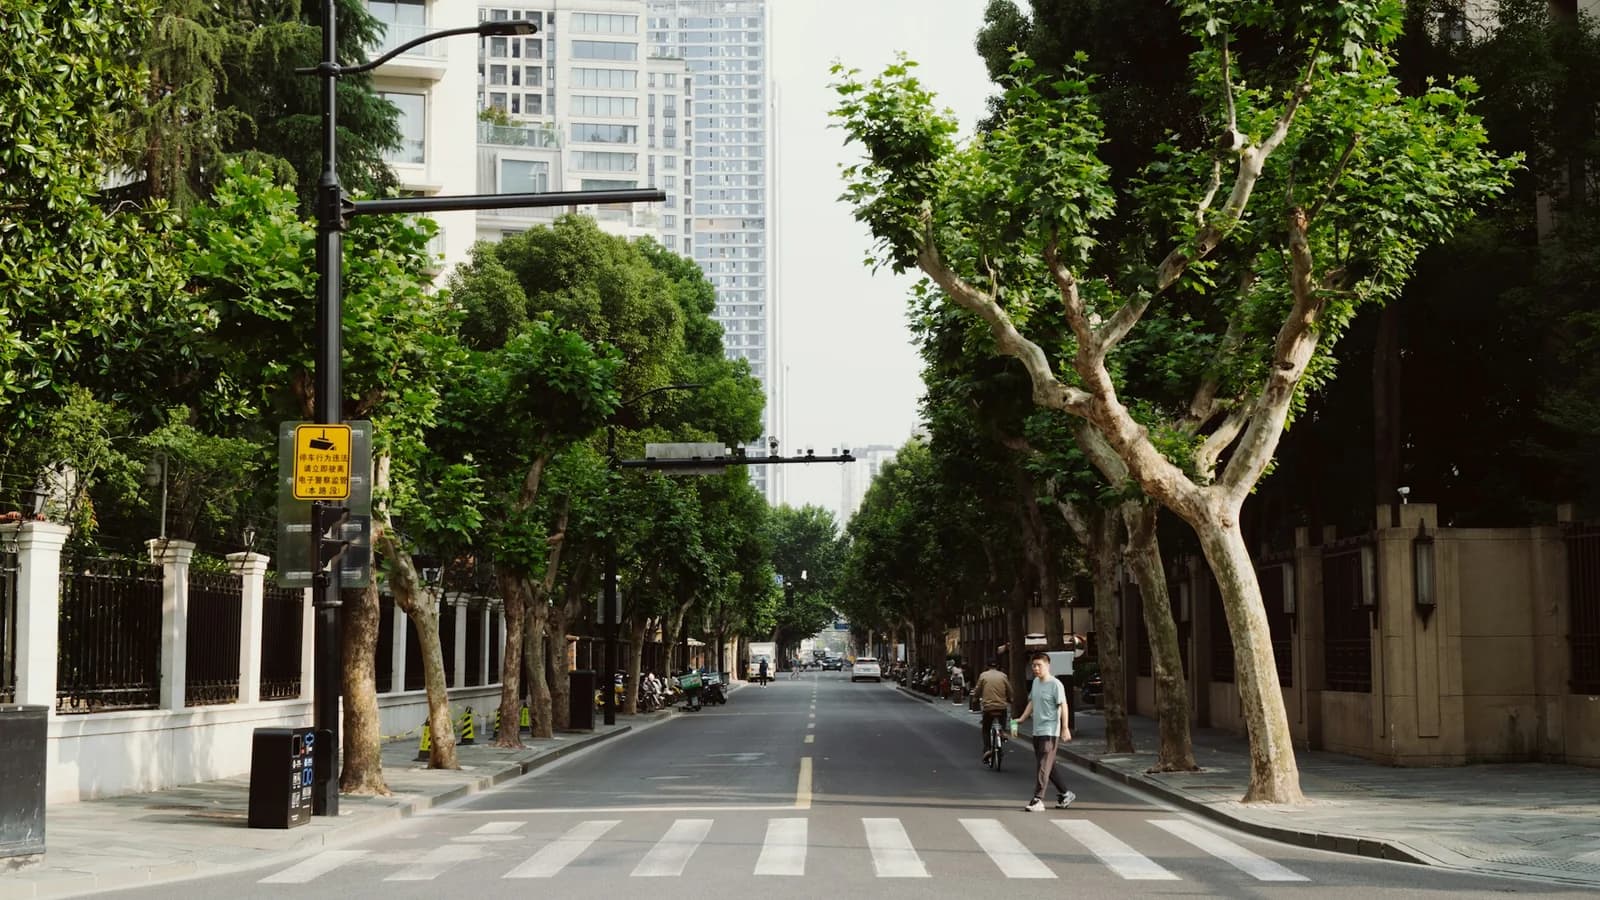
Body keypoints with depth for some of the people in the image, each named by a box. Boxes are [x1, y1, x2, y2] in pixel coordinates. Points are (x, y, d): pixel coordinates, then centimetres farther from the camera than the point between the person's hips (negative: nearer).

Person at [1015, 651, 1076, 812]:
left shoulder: (1055, 684, -11)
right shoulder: (1035, 682, 12)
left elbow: (1063, 706, -14)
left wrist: (1065, 729, -18)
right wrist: (1021, 718, 11)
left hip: (1049, 731, -9)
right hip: (1037, 731, 9)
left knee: (1044, 766, -11)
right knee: (1048, 766, 15)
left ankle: (1038, 800, -12)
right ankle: (1065, 794, 28)